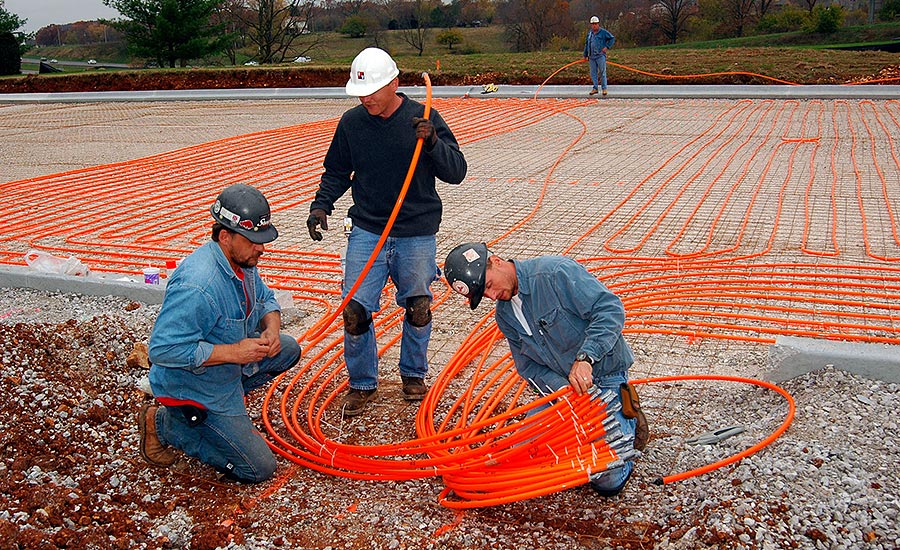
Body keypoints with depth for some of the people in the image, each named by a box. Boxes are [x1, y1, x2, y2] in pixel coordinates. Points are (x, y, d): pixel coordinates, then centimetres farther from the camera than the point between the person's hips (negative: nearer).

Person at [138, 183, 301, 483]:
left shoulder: (241, 259, -5)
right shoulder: (196, 285, -34)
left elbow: (265, 299, 12)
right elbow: (163, 349, -34)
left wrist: (271, 328, -12)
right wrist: (233, 352, -32)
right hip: (194, 388, -9)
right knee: (259, 468, -3)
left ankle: (229, 398, 11)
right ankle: (165, 424, 5)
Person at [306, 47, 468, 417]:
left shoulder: (424, 119, -6)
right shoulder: (351, 123, 0)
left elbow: (456, 172, -8)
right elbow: (337, 173, 14)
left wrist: (432, 142, -24)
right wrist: (321, 205, -3)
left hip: (417, 236, -1)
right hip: (366, 232, 1)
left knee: (418, 307, 10)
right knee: (355, 310, -5)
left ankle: (413, 374, 34)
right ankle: (362, 383, 17)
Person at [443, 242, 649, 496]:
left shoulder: (555, 271, -21)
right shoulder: (504, 315, 2)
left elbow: (610, 309, -25)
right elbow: (528, 365, 1)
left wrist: (585, 357, -36)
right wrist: (558, 387, -20)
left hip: (603, 378, -6)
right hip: (560, 384, 7)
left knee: (607, 480, -12)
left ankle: (629, 420, 17)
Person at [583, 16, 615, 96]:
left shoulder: (603, 32, -1)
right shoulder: (589, 33, 16)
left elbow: (612, 38, 1)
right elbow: (587, 44, 23)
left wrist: (607, 47, -9)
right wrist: (585, 55, 22)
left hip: (600, 56, -5)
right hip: (592, 57, 5)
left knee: (602, 72, -4)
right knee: (593, 73, 5)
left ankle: (604, 88, 0)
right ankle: (595, 88, 11)